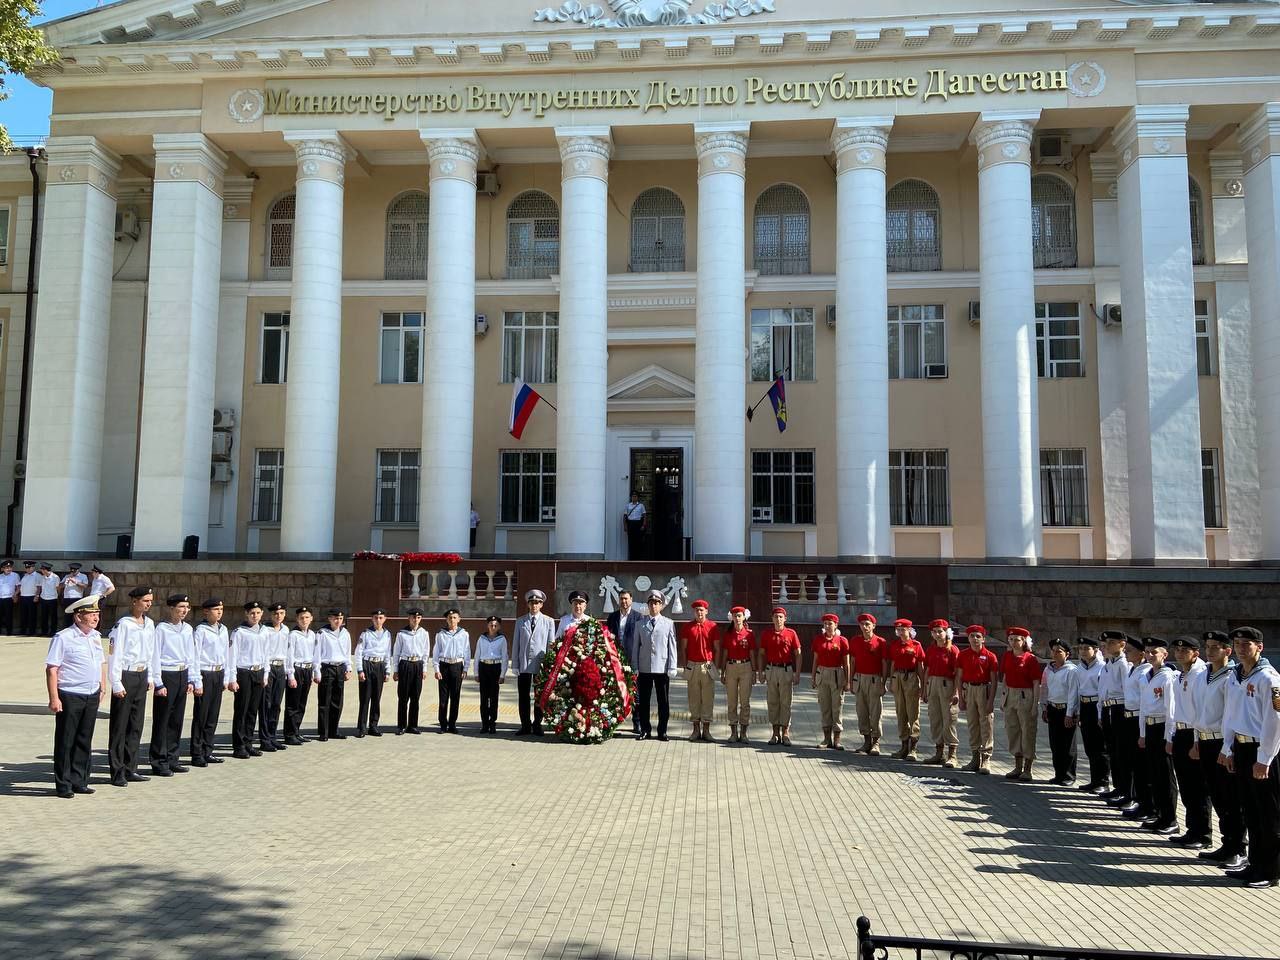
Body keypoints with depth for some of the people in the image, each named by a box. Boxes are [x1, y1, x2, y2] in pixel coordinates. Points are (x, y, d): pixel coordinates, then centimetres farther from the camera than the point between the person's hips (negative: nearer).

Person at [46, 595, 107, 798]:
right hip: (70, 697, -6)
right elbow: (51, 669, -13)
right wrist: (54, 698, -17)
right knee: (65, 742, 2)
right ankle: (63, 785, 10)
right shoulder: (63, 638, -10)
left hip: (92, 697, 6)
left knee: (84, 741, 12)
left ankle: (79, 781, 21)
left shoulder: (96, 636, 11)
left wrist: (102, 688, 15)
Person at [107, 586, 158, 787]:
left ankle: (130, 768, 20)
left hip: (142, 676, 7)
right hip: (126, 676, -7)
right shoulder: (123, 624, -13)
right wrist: (117, 684, -16)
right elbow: (114, 655, -14)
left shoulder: (149, 624, 10)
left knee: (136, 725, 12)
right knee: (119, 726, 0)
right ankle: (117, 772, 5)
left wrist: (150, 677, 16)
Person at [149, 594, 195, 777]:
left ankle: (172, 759, 20)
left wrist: (192, 679, 11)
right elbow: (155, 657, -9)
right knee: (162, 720, 0)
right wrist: (159, 684, -12)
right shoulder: (162, 628, -9)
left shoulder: (188, 629, 9)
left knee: (177, 720, 11)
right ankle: (158, 762, 7)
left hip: (183, 675, 6)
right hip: (166, 676, -6)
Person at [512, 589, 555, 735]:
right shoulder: (520, 622, 10)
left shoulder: (549, 622, 4)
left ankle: (537, 726, 15)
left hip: (541, 665, -2)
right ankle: (525, 726, 14)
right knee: (523, 697, 5)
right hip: (524, 664, 2)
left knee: (539, 697, 6)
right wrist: (515, 665, 3)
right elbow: (515, 645, 9)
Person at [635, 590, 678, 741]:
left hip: (662, 668, -1)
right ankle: (645, 730, 16)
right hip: (644, 668, 1)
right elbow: (637, 646, 9)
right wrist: (635, 666, 4)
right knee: (644, 700, 6)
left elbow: (672, 647, 1)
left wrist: (672, 668, -4)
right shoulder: (641, 624, 8)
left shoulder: (668, 624, 3)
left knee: (663, 701, 4)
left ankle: (662, 731, 13)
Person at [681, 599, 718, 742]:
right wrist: (685, 665, 2)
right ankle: (696, 729, 11)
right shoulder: (687, 627, 7)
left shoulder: (713, 626, 3)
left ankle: (706, 730, 6)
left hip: (707, 666, -1)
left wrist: (713, 665, -1)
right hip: (692, 666, 1)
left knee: (708, 698, 0)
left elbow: (717, 648, 5)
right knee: (694, 698, 4)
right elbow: (683, 647, 8)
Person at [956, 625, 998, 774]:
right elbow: (959, 677, 6)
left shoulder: (990, 656, -4)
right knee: (972, 724, 9)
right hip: (968, 690, 3)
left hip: (984, 690, -3)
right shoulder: (963, 655, 3)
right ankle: (975, 758, 18)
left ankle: (986, 759, -1)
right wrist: (961, 698, 2)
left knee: (986, 725, -4)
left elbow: (994, 680, -5)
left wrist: (991, 701, -10)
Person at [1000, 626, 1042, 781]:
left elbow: (1036, 684, -10)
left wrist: (1035, 704, -13)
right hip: (1010, 695, 6)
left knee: (1027, 731, 1)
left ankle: (1027, 770, 10)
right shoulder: (1007, 656, 5)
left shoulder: (1031, 659, -10)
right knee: (1012, 730, 12)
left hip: (1025, 696, -6)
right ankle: (1018, 767, 23)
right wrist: (1005, 697, 11)